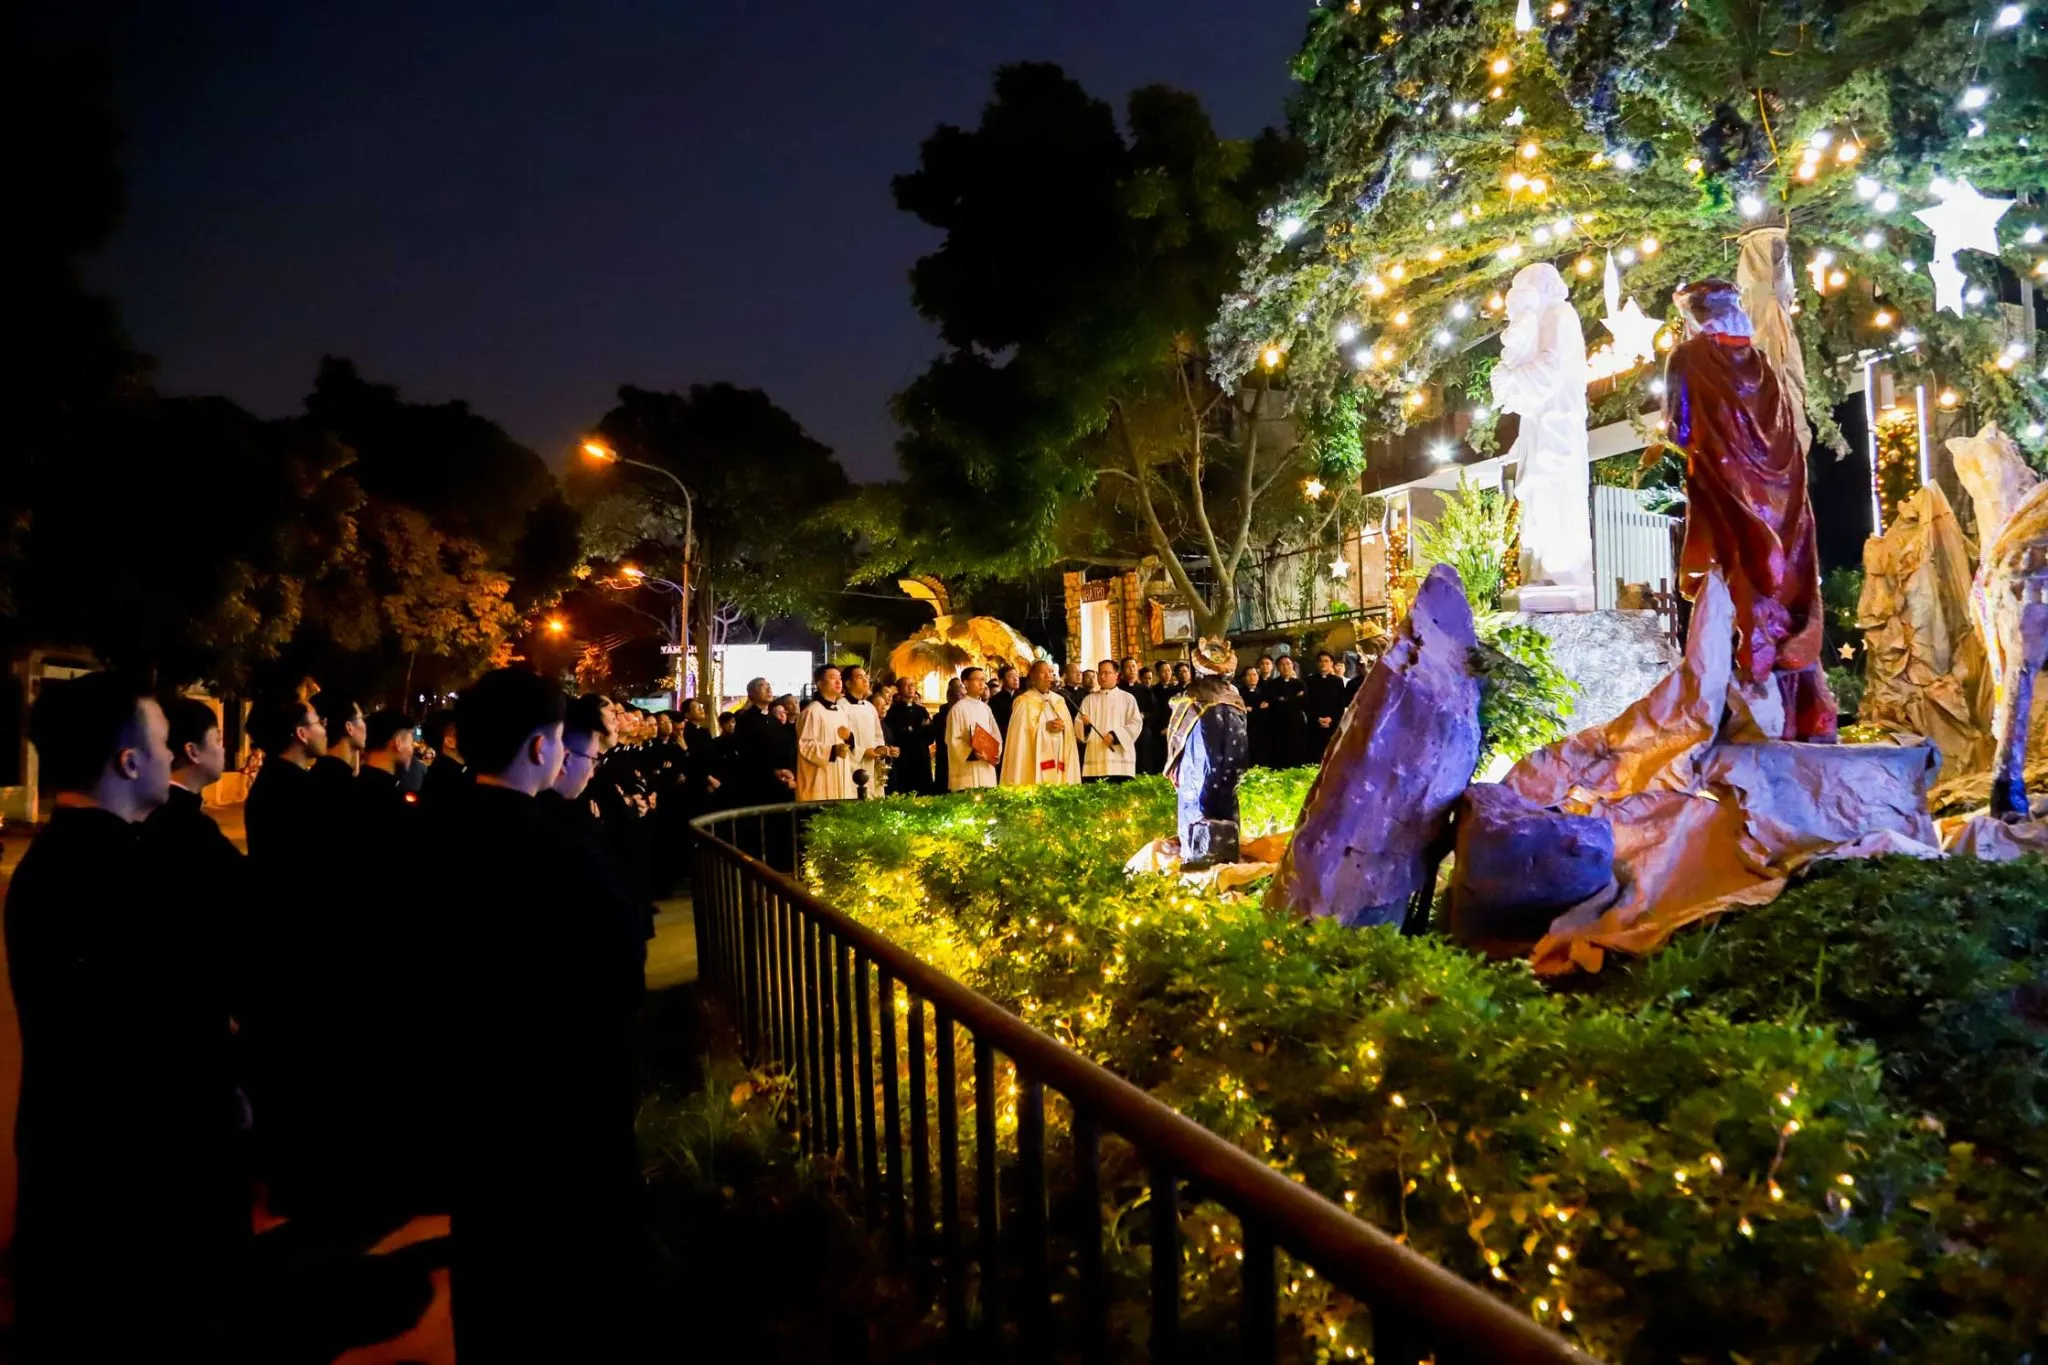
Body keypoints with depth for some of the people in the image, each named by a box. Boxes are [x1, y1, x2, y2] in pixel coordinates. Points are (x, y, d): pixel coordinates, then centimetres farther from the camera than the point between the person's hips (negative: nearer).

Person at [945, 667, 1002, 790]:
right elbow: (953, 740, -9)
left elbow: (996, 735, 19)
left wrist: (996, 753, 0)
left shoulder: (985, 708, 14)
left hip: (987, 769, 7)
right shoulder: (958, 708, -5)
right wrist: (972, 753, -23)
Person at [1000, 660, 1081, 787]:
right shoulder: (1025, 702, -3)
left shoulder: (1059, 700, 15)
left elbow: (1070, 729, 14)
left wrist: (1063, 727, -7)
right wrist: (1045, 727, -15)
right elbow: (1020, 734, -9)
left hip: (1057, 762, 5)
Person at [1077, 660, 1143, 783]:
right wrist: (1085, 724, -14)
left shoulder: (1127, 698, 9)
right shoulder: (1089, 699, 15)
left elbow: (1135, 724, 1)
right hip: (1095, 759, 2)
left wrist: (1115, 735, -12)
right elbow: (1078, 726, 9)